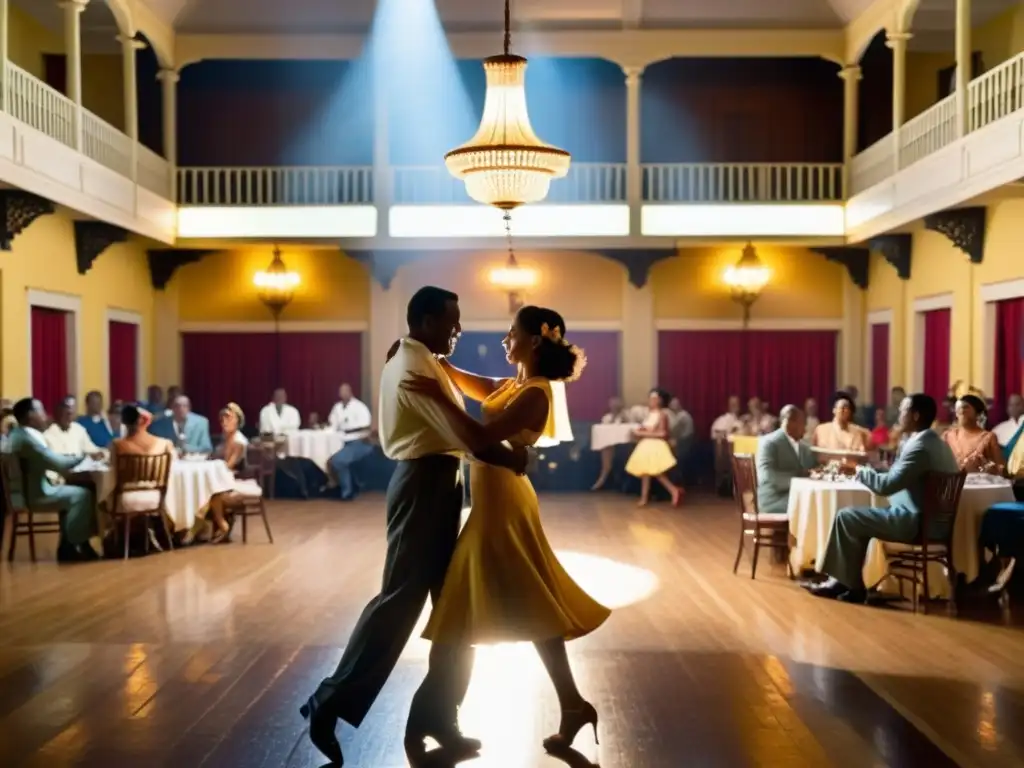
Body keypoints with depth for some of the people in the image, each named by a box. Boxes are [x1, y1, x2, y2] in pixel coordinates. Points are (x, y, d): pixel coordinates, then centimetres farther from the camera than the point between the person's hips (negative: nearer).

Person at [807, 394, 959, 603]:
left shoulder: (919, 447, -20)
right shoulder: (934, 442, 13)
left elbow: (886, 485, -23)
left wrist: (858, 471, -8)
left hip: (916, 522, -10)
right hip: (930, 519, 10)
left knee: (846, 517, -4)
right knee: (859, 518, 19)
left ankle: (849, 584, 7)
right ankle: (846, 580, 16)